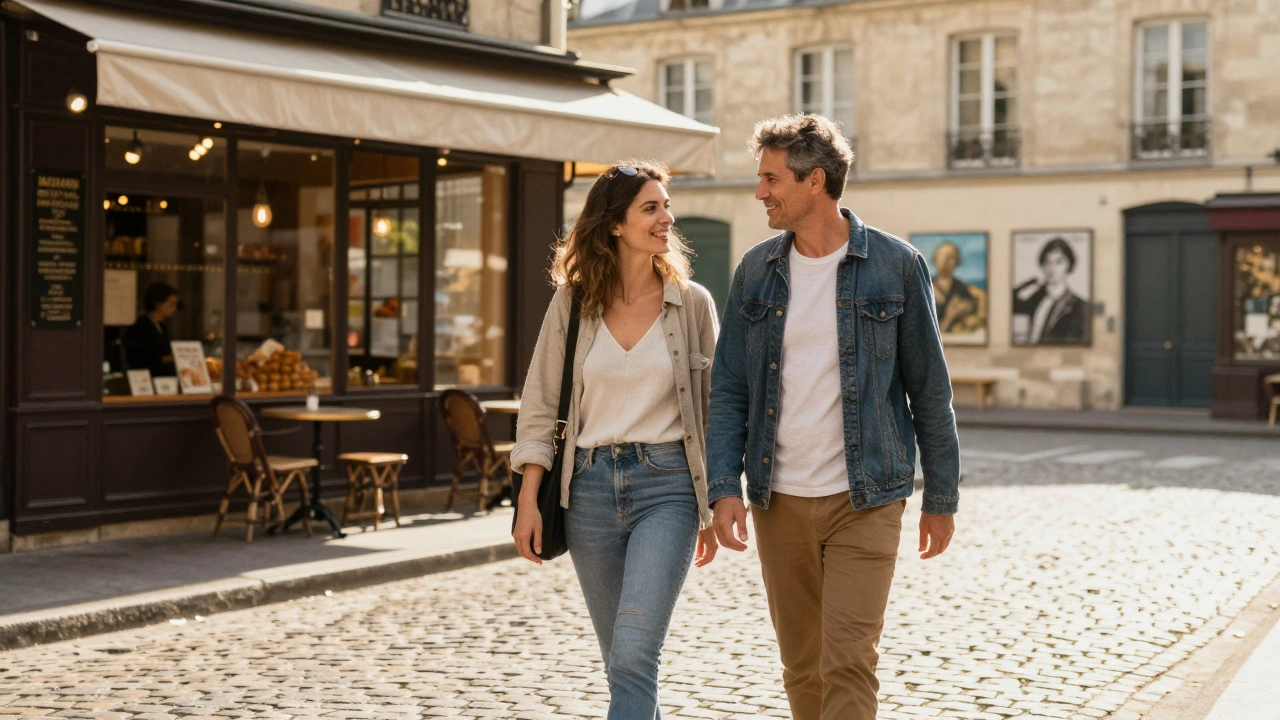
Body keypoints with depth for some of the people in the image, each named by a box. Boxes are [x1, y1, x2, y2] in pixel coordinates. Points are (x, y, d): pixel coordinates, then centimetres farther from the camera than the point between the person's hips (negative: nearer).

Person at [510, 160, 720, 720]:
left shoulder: (693, 303, 1)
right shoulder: (572, 303, 3)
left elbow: (713, 408, 6)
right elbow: (540, 407, 5)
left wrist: (716, 507, 6)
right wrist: (528, 502, -2)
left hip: (667, 485, -2)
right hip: (591, 485, 2)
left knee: (633, 656, -14)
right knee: (623, 659, 12)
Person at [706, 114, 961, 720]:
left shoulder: (895, 266, -4)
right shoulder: (756, 271, 5)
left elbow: (930, 390, 1)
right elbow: (728, 390, 6)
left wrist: (941, 499, 3)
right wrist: (724, 487, -6)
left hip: (864, 502, -3)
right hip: (779, 504, 4)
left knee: (847, 664, -10)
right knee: (802, 668, 12)